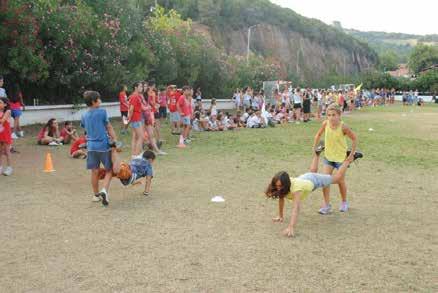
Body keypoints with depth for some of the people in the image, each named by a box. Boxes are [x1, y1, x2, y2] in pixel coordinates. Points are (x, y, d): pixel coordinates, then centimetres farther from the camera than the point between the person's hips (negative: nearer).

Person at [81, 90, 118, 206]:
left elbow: (87, 129, 16)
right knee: (109, 170, 7)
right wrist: (115, 140, 2)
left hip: (91, 146, 5)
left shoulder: (84, 116, 8)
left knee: (95, 171, 12)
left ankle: (96, 195, 21)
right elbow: (109, 128, -4)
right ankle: (104, 190, -13)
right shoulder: (102, 112, -8)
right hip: (103, 145, -5)